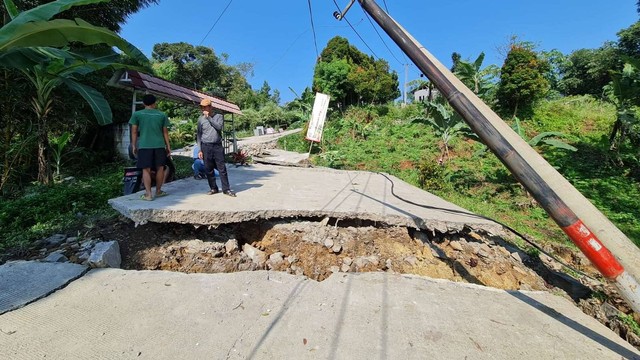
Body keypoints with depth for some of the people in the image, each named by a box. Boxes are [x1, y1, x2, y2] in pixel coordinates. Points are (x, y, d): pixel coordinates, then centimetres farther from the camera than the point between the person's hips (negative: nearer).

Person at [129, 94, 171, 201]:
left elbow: (134, 131, 3)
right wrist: (168, 146, 13)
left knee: (146, 170, 1)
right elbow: (165, 132, 8)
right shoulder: (162, 115, 7)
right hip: (159, 146, 1)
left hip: (144, 146, -1)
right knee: (160, 168, 11)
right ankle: (158, 191, 19)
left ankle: (148, 194, -1)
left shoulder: (137, 114, 4)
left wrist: (134, 146, 11)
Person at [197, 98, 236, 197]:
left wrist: (209, 117, -11)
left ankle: (226, 189, 4)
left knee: (222, 169, -2)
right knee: (209, 169, 5)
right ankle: (213, 188, 17)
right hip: (206, 147, 2)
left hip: (218, 146, -2)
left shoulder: (219, 116, 5)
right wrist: (199, 150, 1)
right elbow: (199, 135, 8)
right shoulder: (201, 119, 8)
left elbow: (219, 127, -14)